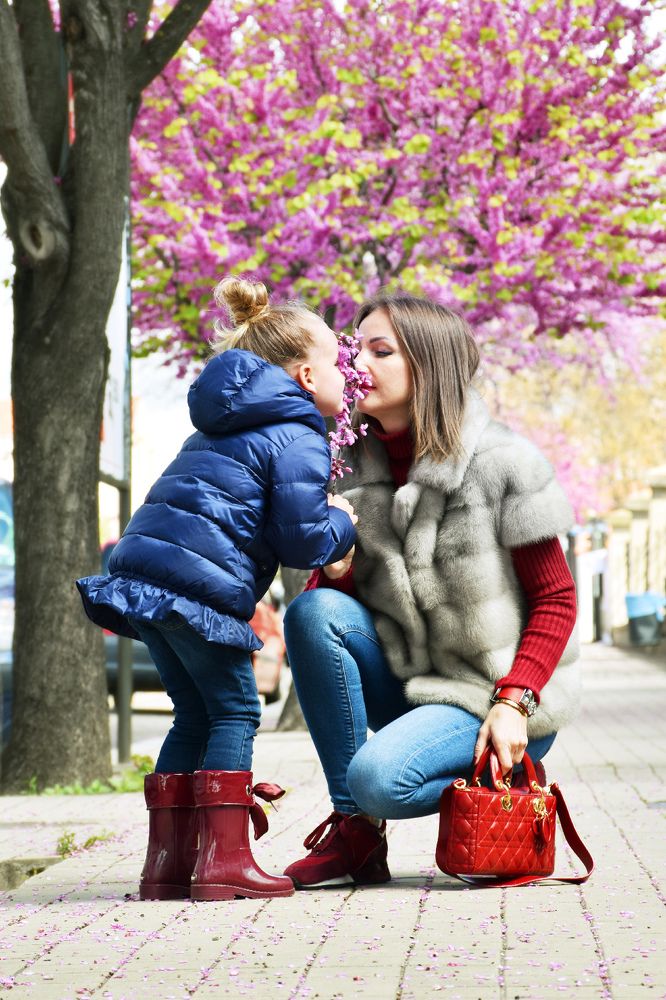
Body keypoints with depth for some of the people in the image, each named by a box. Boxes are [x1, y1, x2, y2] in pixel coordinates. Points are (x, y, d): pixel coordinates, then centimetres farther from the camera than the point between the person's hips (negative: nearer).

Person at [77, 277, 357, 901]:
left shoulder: (223, 429, 26)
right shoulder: (298, 440, -4)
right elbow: (302, 543, -10)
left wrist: (319, 515, 28)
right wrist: (342, 523, 11)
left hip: (140, 565, 9)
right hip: (199, 584, -9)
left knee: (195, 715, 15)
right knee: (234, 711, 1)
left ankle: (167, 860, 13)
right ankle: (223, 860, -5)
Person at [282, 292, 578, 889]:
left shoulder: (502, 463, -12)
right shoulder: (355, 467, 4)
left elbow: (556, 600, -9)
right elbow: (335, 592, 6)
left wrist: (512, 703, -21)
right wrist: (334, 568, -18)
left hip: (495, 696, -6)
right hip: (407, 682, 6)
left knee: (380, 779, -30)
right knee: (313, 611, -20)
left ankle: (504, 781, 3)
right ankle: (353, 832, -14)